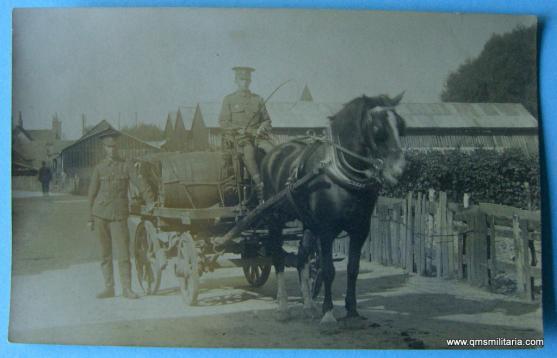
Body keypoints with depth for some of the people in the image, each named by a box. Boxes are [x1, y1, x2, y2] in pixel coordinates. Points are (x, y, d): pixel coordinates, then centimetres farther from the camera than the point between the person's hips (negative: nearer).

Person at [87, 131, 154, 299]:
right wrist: (91, 218, 6)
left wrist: (151, 203, -25)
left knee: (124, 252, -4)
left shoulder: (126, 166, 3)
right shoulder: (99, 168, 6)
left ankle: (127, 288, 3)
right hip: (100, 214, 2)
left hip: (118, 215, -1)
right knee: (105, 252, 7)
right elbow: (92, 193, 9)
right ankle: (109, 288, 15)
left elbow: (140, 184, -10)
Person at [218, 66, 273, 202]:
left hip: (257, 135, 3)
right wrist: (240, 130, -11)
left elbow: (267, 120, 19)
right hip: (237, 137, -2)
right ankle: (259, 185, -31)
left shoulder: (258, 100, 17)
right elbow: (223, 121, 2)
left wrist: (262, 128, -4)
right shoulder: (229, 100, 9)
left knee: (271, 149, -27)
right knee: (248, 151, -32)